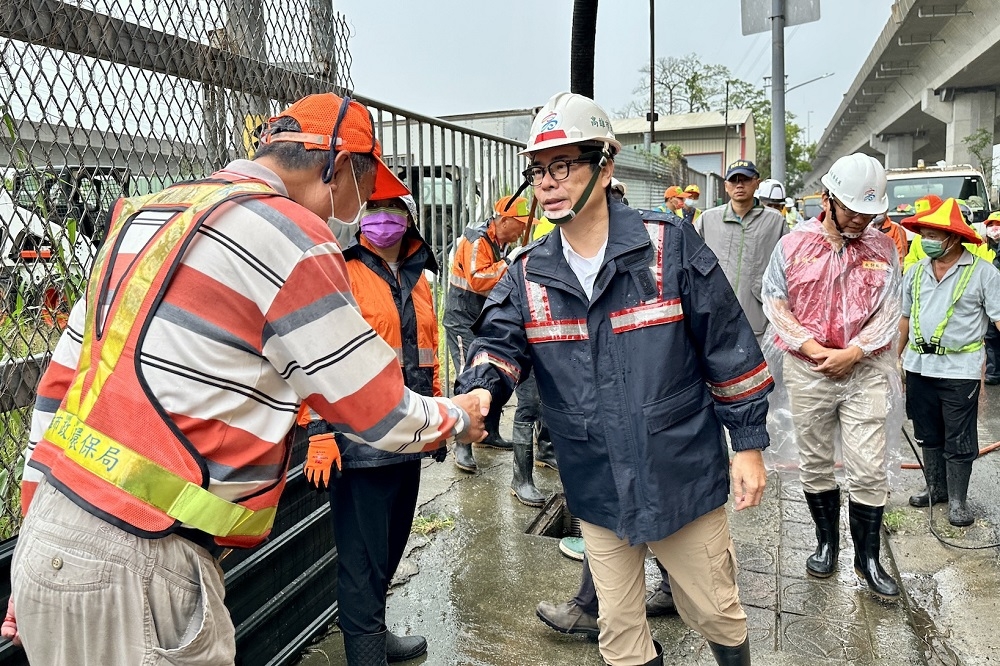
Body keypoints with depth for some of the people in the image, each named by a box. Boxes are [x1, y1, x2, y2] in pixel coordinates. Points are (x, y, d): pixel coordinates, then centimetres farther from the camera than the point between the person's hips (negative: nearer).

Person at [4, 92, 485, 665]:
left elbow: (61, 380, 13)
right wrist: (458, 417, 10)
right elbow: (379, 415, -9)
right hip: (128, 570, -9)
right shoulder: (289, 235, -15)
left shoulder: (149, 216, 11)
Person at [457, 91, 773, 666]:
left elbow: (729, 350, -8)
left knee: (717, 613, 19)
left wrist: (748, 442, -6)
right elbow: (499, 342, -12)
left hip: (684, 478, -2)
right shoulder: (529, 276, -1)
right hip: (598, 492, 3)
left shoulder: (671, 246, -12)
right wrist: (481, 390, -35)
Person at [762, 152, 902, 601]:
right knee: (814, 464, 11)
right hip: (807, 370, 0)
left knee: (869, 471, 1)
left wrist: (852, 351, -14)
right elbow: (775, 303, -3)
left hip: (865, 369, 1)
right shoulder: (792, 245, -2)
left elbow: (889, 311, 0)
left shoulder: (883, 249, 3)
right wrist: (813, 349, -12)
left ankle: (868, 557, 19)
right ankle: (827, 542, 31)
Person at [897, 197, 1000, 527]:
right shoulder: (915, 272, 7)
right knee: (928, 435, 16)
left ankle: (957, 500, 17)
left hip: (960, 370, -5)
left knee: (958, 440, 4)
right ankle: (936, 488, 31)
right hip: (919, 366, 5)